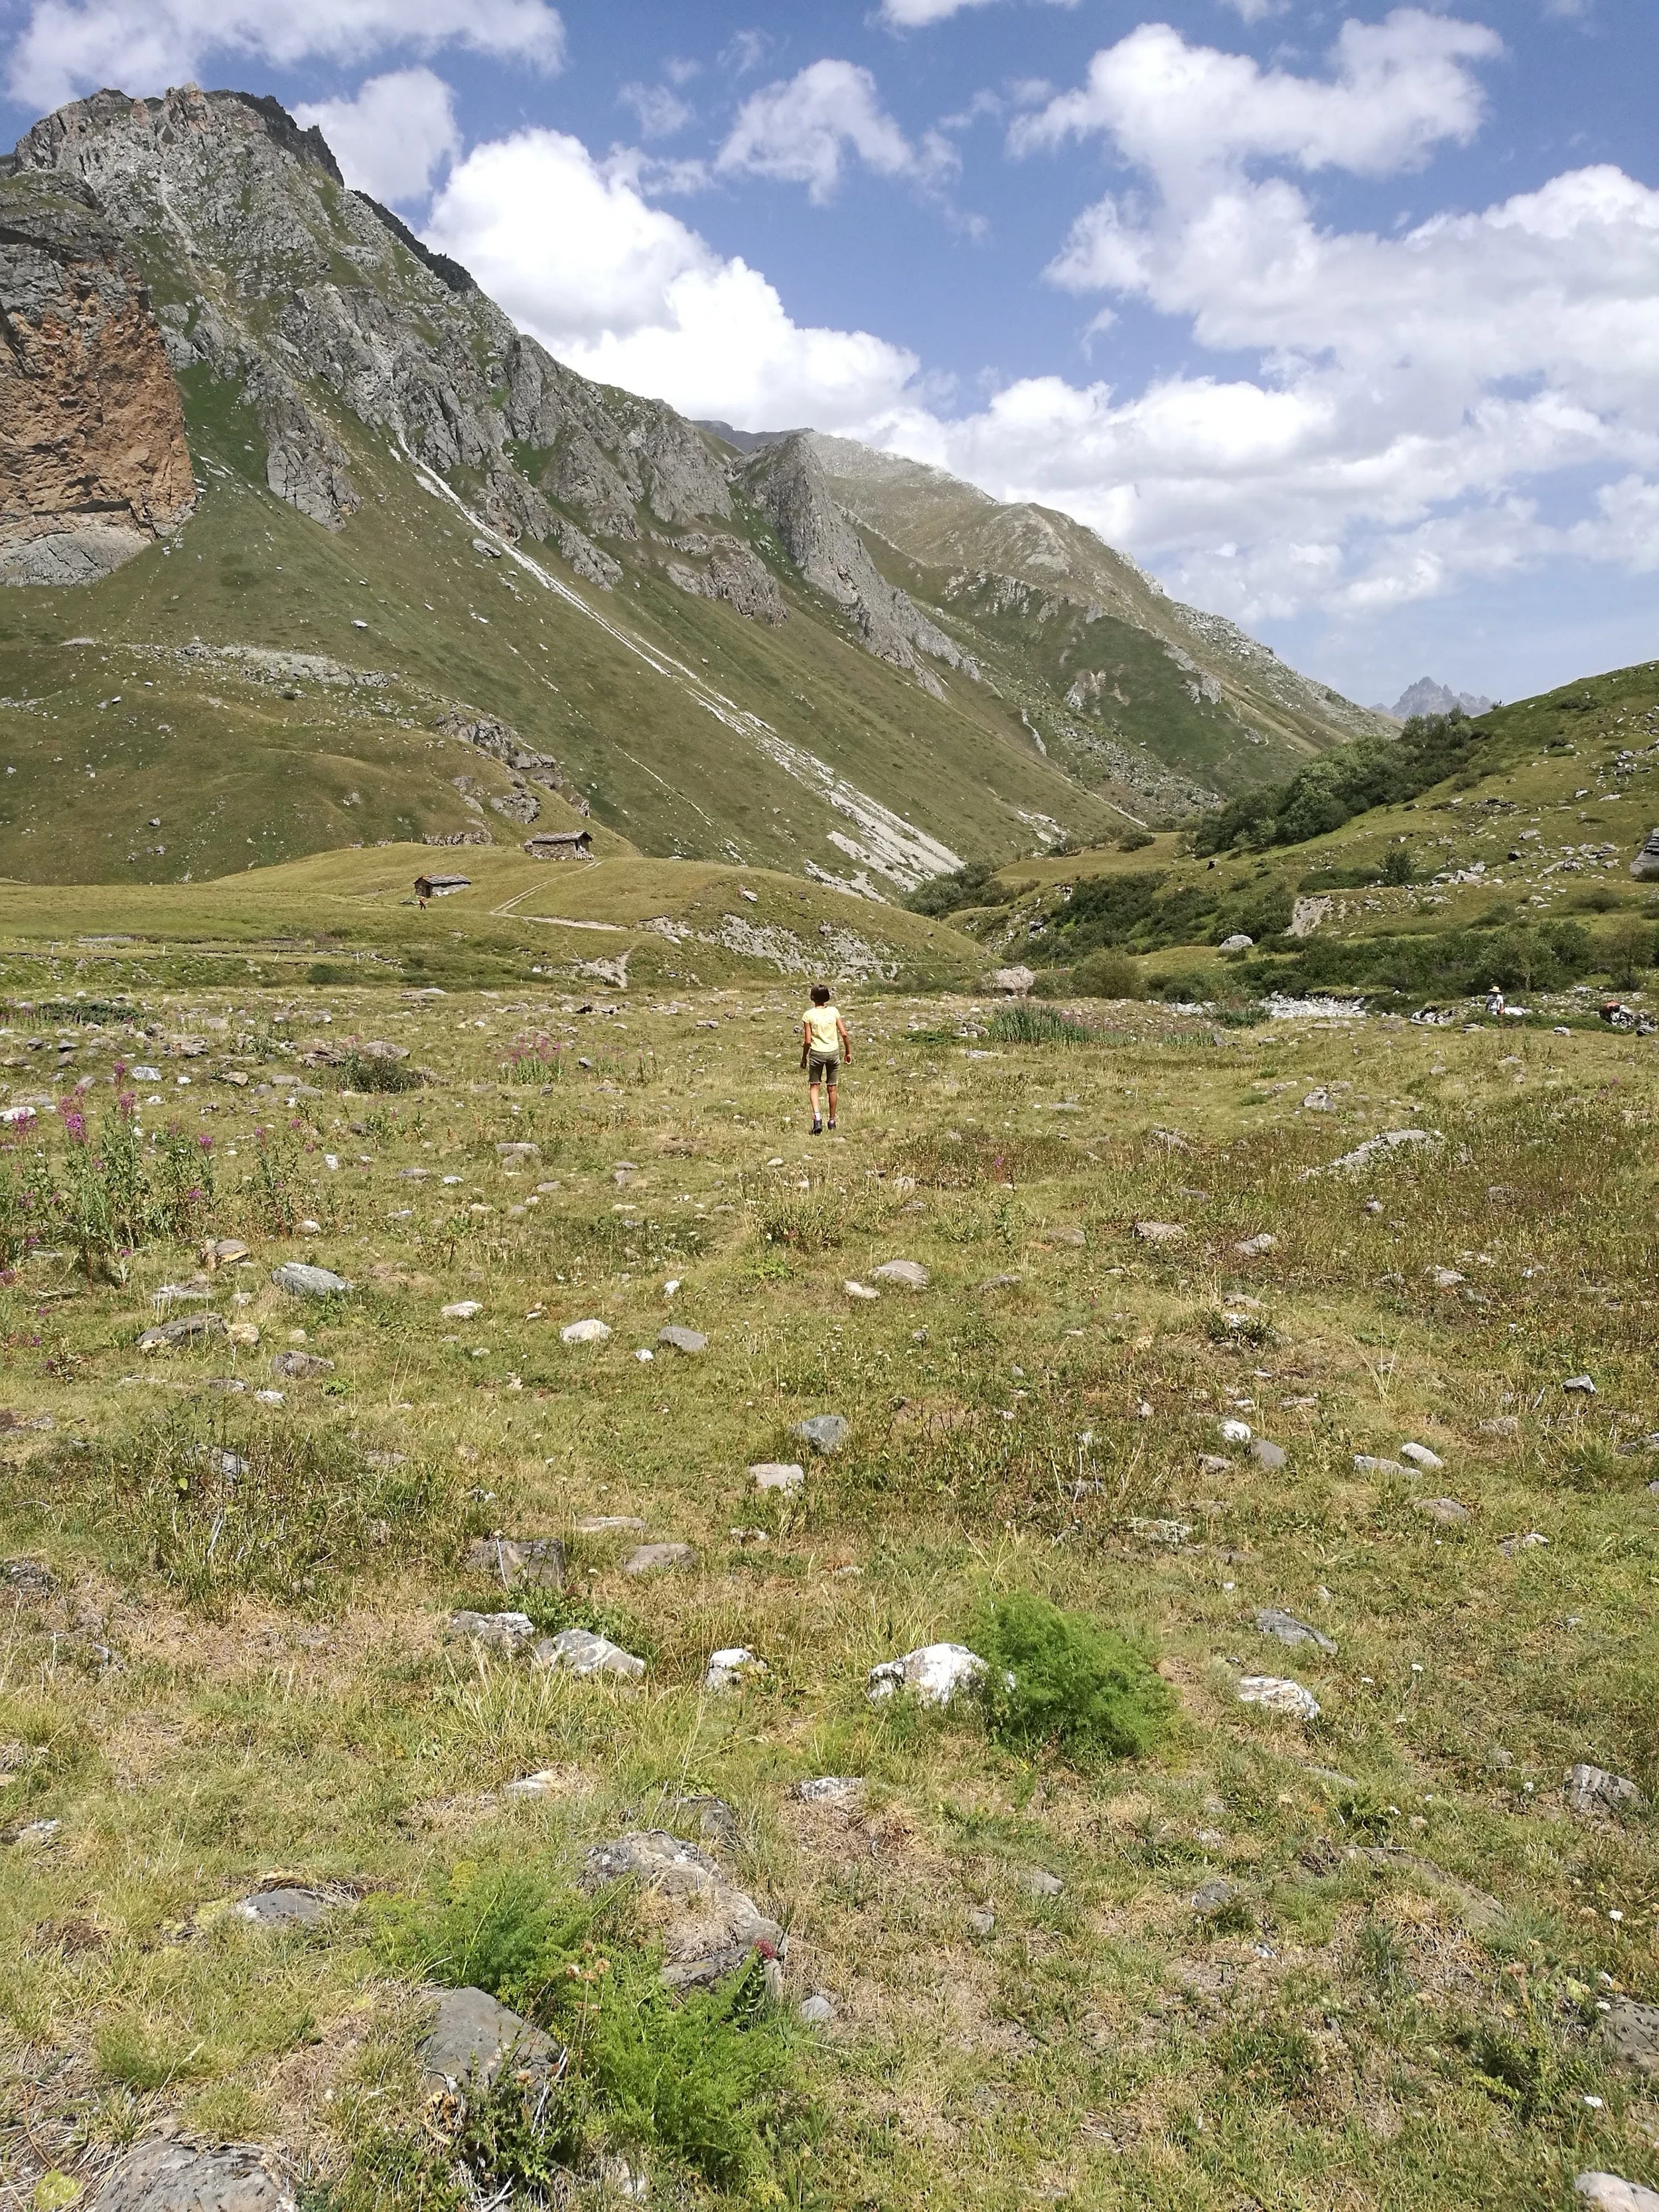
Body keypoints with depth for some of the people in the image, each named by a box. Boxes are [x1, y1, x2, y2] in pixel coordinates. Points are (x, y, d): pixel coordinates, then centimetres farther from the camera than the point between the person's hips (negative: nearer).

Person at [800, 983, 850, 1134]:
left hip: (817, 1053, -2)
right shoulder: (834, 1011, -2)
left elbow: (807, 1041, -8)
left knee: (814, 1086, 9)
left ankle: (817, 1116, -13)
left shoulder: (808, 1015, -8)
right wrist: (848, 1052, 9)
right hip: (833, 1053, 2)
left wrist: (804, 1058, 5)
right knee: (831, 1088, 13)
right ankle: (832, 1120, 23)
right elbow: (844, 1034, -3)